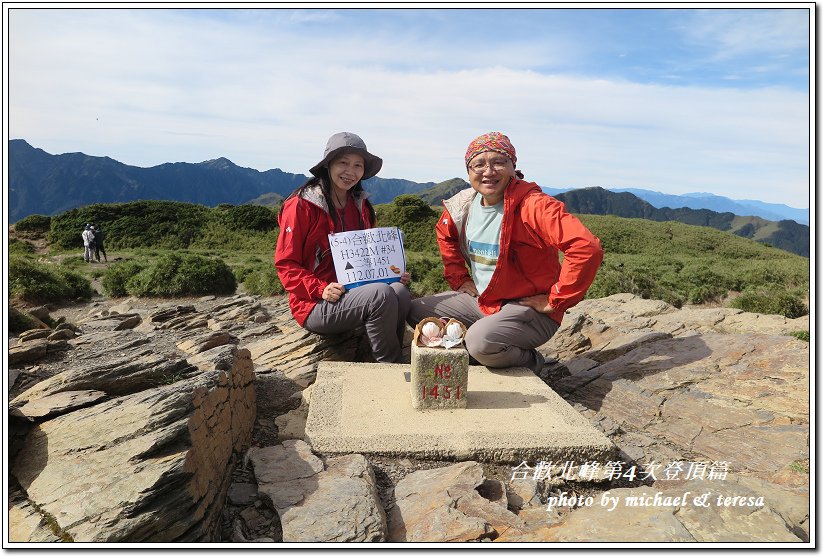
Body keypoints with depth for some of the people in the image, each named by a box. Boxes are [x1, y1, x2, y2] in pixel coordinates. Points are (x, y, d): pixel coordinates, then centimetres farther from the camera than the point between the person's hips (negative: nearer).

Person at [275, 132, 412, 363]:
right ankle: (390, 365, -10)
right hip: (314, 306, -6)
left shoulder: (360, 206, 11)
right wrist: (321, 290, -20)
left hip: (353, 293, 6)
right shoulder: (301, 205, -9)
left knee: (400, 292, -25)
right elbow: (285, 264, -7)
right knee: (381, 294, -30)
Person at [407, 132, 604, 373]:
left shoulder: (534, 205, -23)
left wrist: (555, 301, -24)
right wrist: (459, 278, 11)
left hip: (528, 307, -7)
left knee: (481, 341, -34)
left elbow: (588, 247, -33)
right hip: (481, 299, 8)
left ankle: (528, 360, -1)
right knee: (416, 311, 4)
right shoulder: (463, 204, 0)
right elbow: (445, 233, 23)